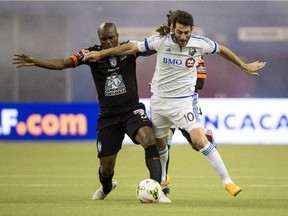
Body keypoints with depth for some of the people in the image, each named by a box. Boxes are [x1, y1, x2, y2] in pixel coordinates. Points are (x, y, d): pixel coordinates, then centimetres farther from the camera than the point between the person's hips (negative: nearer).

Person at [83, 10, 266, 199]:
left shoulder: (200, 44, -14)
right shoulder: (160, 41, -13)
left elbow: (222, 50, 6)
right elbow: (131, 48, -2)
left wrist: (244, 66, 16)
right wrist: (100, 54, 3)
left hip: (185, 100, -2)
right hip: (159, 100, 3)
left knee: (199, 140, -21)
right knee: (160, 144, 15)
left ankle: (227, 181, -15)